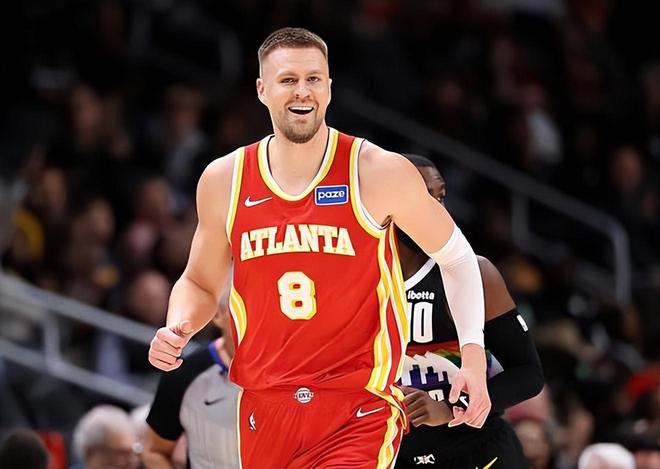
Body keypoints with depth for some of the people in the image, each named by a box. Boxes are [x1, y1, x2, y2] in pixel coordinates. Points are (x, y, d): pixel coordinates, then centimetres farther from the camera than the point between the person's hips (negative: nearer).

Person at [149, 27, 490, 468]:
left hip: (359, 413, -4)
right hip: (265, 411, 4)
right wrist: (178, 328, -4)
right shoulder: (223, 180, 3)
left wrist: (473, 357, -3)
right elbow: (201, 284, 17)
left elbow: (455, 256, 6)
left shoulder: (379, 173, -6)